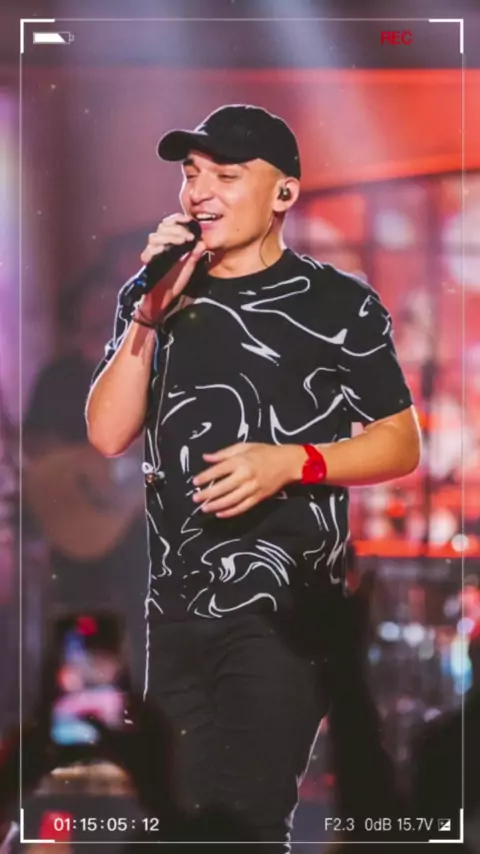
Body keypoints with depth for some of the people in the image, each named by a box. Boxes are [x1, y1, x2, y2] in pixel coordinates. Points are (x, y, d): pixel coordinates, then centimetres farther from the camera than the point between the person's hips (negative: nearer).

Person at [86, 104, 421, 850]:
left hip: (285, 607, -4)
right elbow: (107, 435, -1)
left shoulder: (337, 303, -3)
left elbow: (401, 445, -1)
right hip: (176, 605, 5)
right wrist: (153, 310, -10)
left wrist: (291, 462, -17)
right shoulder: (152, 294, 9)